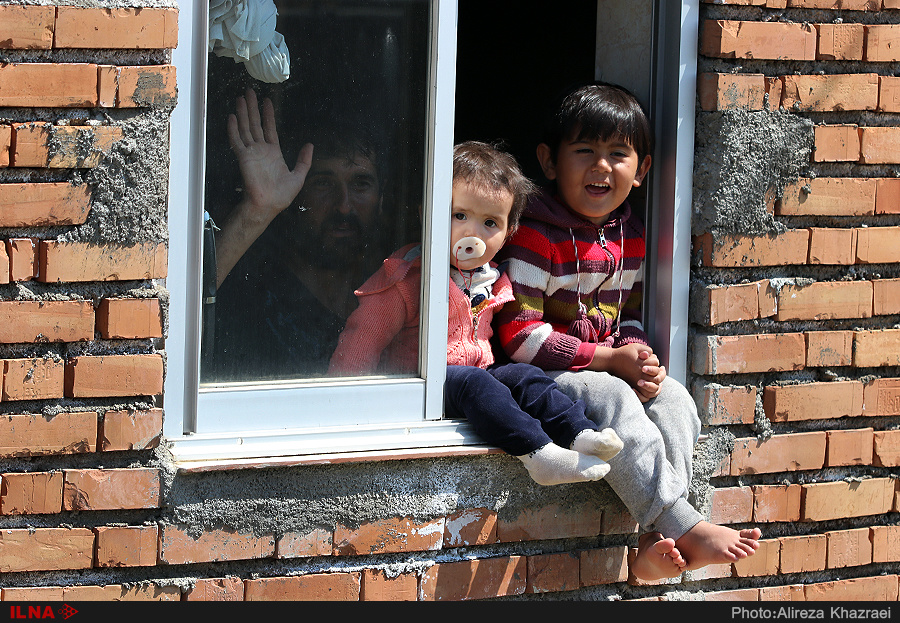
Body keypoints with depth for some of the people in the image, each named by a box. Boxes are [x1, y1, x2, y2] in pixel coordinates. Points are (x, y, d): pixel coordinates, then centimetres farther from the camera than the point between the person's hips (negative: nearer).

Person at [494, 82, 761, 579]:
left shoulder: (630, 237, 10)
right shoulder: (535, 236, -14)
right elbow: (520, 336, -19)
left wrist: (640, 360, -7)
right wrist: (611, 359, -19)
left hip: (612, 368, 7)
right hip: (541, 373, -7)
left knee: (673, 399, -18)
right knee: (613, 399, -33)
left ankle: (655, 541, -28)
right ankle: (686, 527, -36)